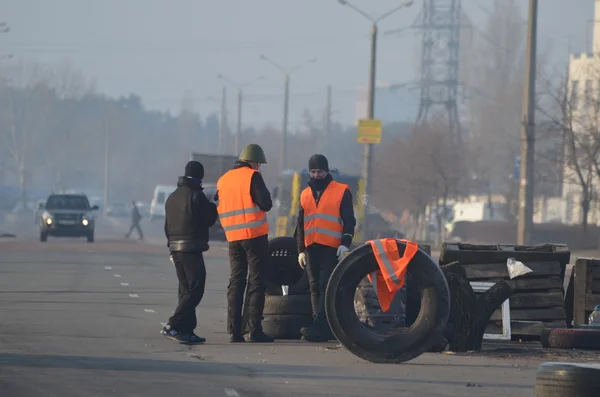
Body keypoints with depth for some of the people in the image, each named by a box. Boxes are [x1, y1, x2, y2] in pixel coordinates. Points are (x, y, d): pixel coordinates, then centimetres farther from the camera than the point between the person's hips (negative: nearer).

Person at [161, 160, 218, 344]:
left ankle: (187, 331, 10)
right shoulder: (196, 196, -11)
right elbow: (209, 219, -7)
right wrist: (215, 206, 10)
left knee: (186, 290, 12)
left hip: (175, 247, 9)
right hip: (192, 249, -9)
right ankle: (173, 326, -18)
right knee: (195, 290, -8)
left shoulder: (172, 197, 16)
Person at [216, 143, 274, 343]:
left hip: (233, 237, 6)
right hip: (255, 236, -6)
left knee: (236, 282, 8)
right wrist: (263, 191, 6)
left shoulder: (223, 180, 13)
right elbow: (265, 204, -13)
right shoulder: (252, 176, -8)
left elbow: (219, 209, 17)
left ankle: (234, 330, 2)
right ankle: (255, 330, -8)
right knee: (256, 282, -3)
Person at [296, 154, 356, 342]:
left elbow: (349, 220, 0)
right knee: (315, 288, 4)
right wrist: (301, 250, 14)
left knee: (326, 286, -13)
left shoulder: (341, 192, 2)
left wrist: (345, 244, -10)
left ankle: (320, 326, -22)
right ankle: (321, 329, 6)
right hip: (311, 248, 6)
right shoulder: (305, 194, 16)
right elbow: (300, 225, 20)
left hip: (331, 248, -6)